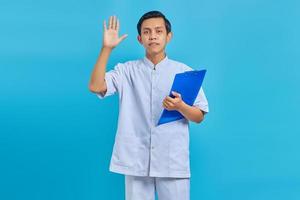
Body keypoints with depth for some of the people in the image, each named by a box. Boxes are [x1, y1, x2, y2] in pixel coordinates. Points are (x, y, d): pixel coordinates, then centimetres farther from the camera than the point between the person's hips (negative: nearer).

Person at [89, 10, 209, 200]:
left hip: (173, 161, 0)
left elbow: (199, 117, 4)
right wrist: (107, 48, -14)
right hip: (136, 160, 1)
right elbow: (96, 86, -10)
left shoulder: (185, 72, 4)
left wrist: (180, 106, -17)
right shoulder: (127, 70, 5)